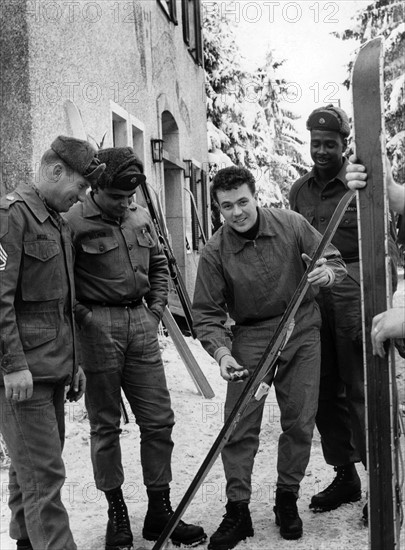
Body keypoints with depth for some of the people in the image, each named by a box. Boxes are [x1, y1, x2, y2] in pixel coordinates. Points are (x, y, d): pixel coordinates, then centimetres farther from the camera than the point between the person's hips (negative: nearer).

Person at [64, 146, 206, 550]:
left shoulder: (140, 216, 9)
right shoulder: (75, 222, -10)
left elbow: (158, 264, 21)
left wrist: (155, 310, 11)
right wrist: (83, 317, -14)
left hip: (140, 323, 6)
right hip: (98, 326, -5)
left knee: (159, 421, 6)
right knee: (105, 424, 5)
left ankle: (159, 511, 19)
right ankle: (116, 513, 20)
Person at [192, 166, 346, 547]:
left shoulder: (292, 225, -8)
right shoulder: (214, 253, -11)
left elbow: (334, 261, 4)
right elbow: (206, 314, -8)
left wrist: (327, 273, -21)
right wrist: (220, 350, -26)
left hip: (301, 331, 1)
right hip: (250, 337, -1)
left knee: (300, 422, 5)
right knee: (240, 426, -5)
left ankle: (287, 499, 25)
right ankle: (237, 511, 8)